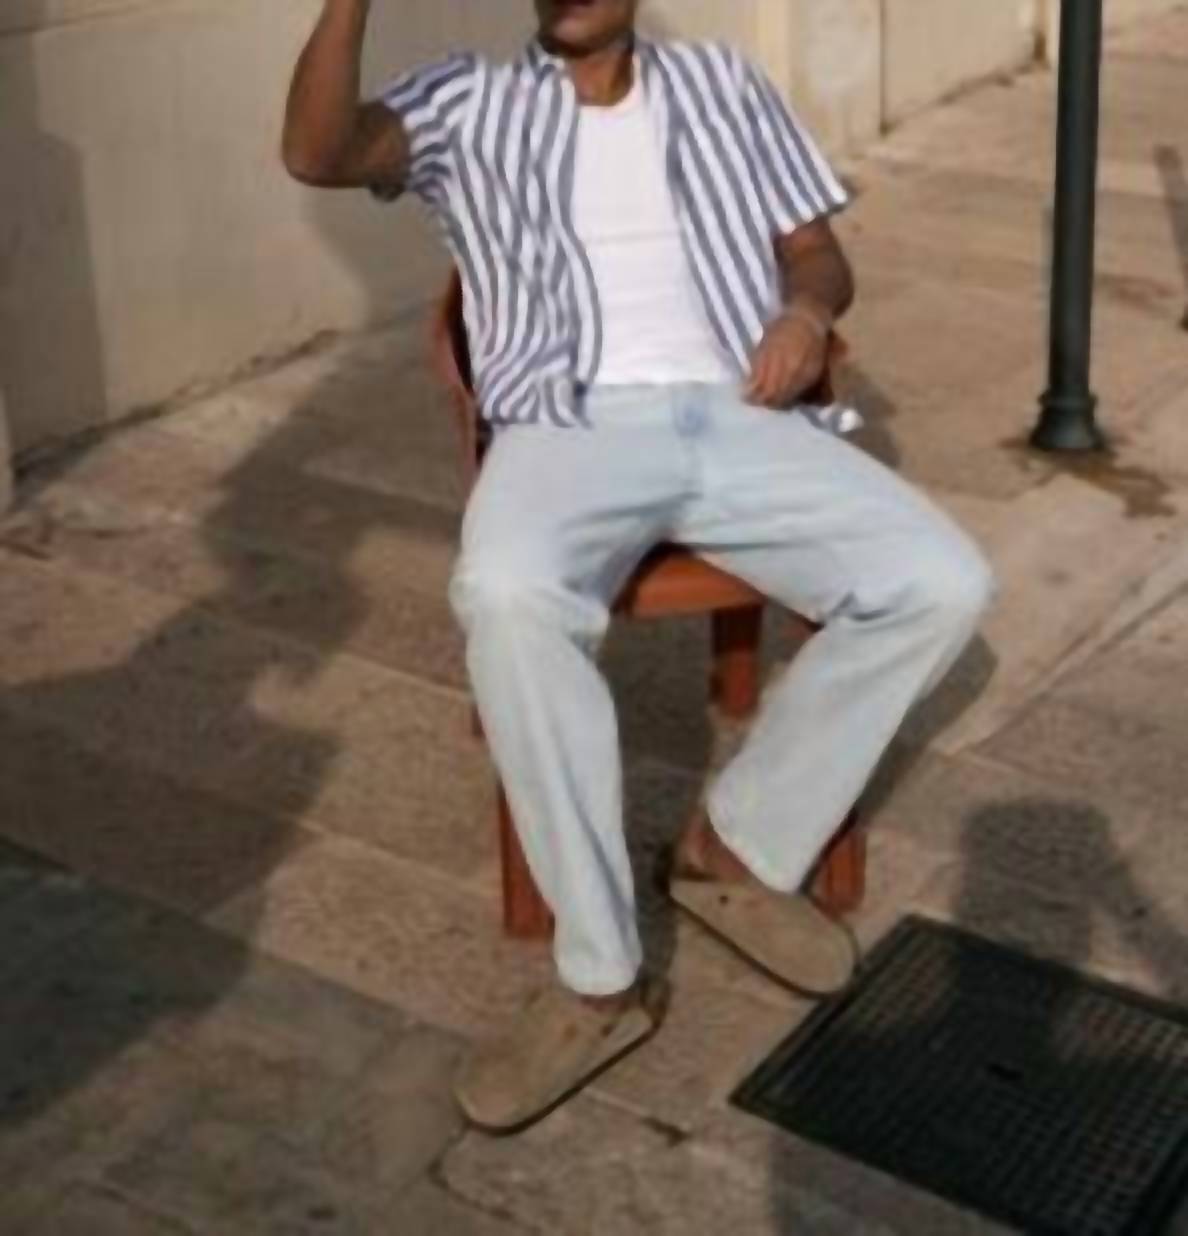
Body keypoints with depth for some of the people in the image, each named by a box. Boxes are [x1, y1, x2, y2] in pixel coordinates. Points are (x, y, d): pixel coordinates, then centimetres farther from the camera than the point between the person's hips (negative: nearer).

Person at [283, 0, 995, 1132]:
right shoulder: (470, 104, 15)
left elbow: (817, 251, 20)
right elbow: (315, 153, -3)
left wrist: (806, 309, -4)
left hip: (738, 419, 3)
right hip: (570, 428, -3)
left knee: (943, 584, -20)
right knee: (504, 596, -37)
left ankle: (740, 846, -1)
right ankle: (600, 976, -25)